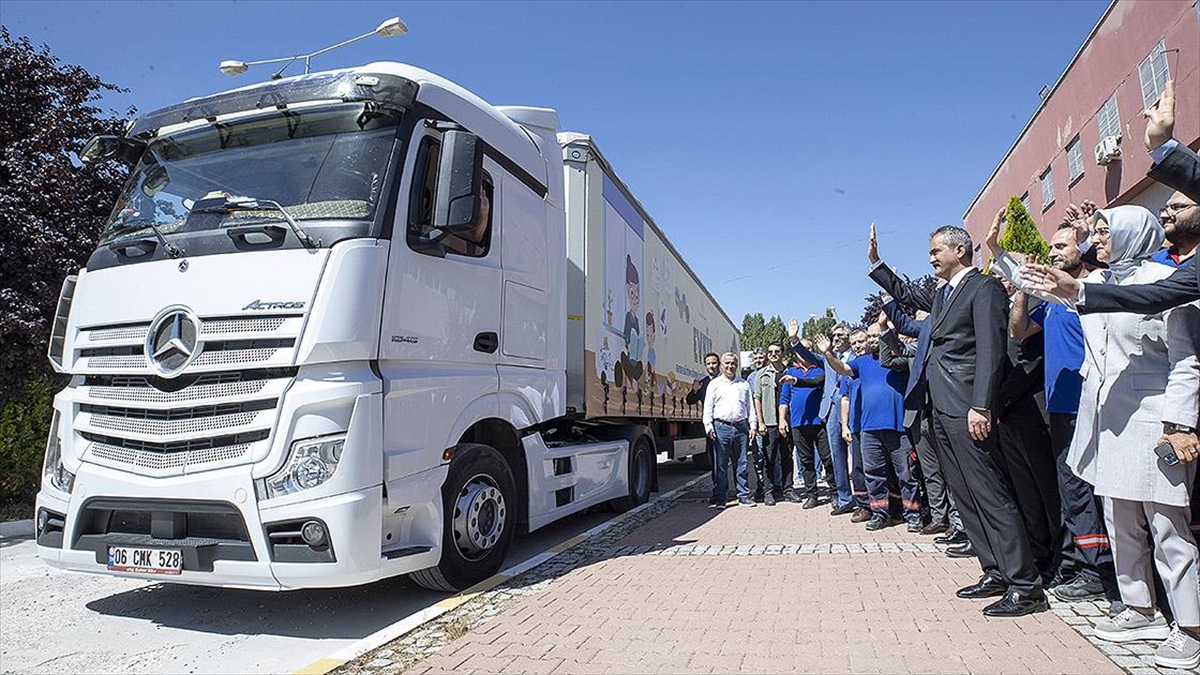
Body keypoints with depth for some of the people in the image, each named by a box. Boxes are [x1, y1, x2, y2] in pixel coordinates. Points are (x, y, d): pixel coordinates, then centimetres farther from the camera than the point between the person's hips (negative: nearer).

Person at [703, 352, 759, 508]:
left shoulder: (744, 384, 17)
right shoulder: (715, 384, 9)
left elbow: (750, 406, 17)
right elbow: (708, 407, 5)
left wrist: (753, 425, 7)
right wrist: (709, 427, -3)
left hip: (741, 427, 2)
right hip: (722, 427, -2)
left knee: (741, 464, 5)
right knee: (721, 465, 0)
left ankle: (744, 495, 13)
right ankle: (720, 497, 5)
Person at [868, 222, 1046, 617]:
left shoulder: (984, 288, -5)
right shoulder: (941, 295, 20)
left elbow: (990, 350, -15)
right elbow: (904, 293, 39)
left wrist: (980, 407, -22)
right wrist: (875, 262, 30)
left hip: (966, 408, -9)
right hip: (941, 409, 9)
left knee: (989, 494, -8)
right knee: (966, 496, 11)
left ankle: (1025, 585, -3)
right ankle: (995, 572, 18)